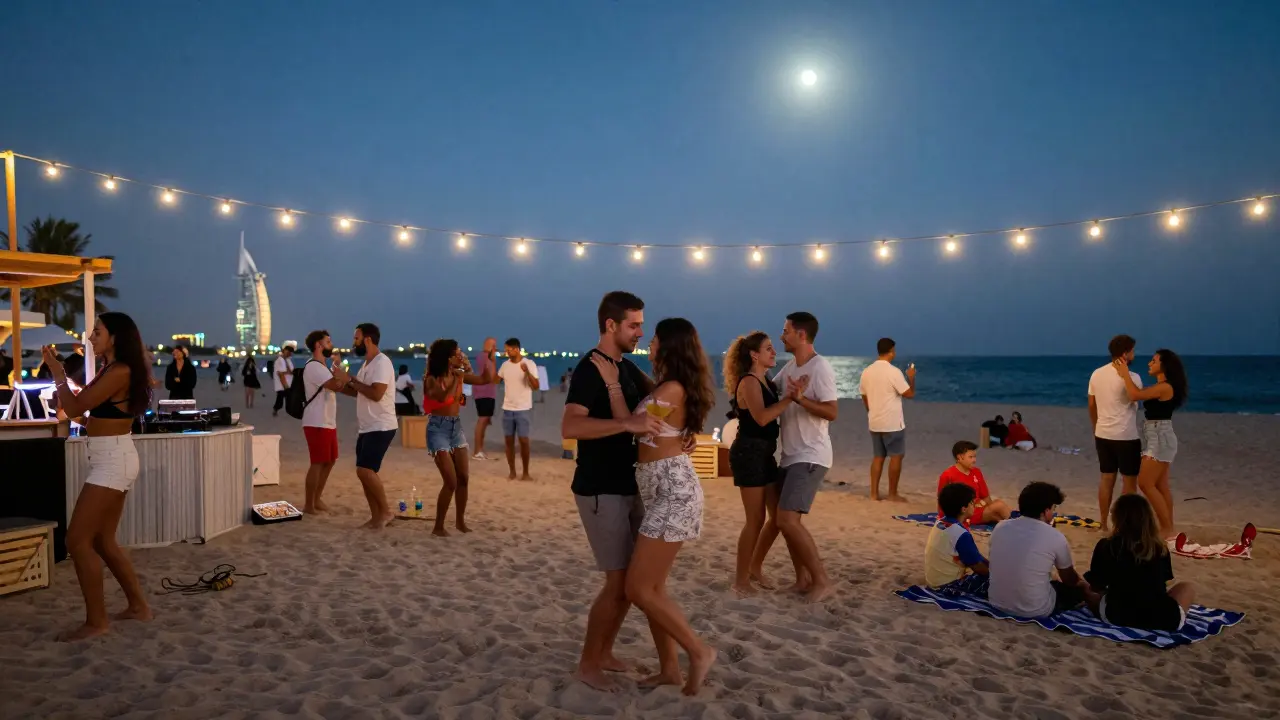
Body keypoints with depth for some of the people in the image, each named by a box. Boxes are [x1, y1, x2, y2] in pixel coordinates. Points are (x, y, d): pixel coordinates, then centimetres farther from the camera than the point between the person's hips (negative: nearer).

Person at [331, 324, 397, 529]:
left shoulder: (381, 362, -16)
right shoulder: (366, 364, 16)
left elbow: (376, 394, -26)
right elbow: (358, 392, 22)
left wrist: (350, 379, -19)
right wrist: (342, 382, 6)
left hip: (380, 427, -10)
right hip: (366, 427, 10)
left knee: (365, 470, -16)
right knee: (364, 472, 9)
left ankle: (386, 512, -3)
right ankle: (376, 516, 16)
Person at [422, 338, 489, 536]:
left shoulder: (458, 375, 3)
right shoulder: (432, 379, -13)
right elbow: (445, 398, -30)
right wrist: (458, 377, -25)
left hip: (456, 427, 7)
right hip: (439, 429, -6)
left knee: (464, 478, 8)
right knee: (451, 482, -10)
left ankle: (460, 520, 24)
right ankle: (438, 527, 3)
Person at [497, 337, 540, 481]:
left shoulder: (529, 364, -8)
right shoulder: (505, 365, 6)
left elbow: (536, 386, -14)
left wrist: (527, 372, -29)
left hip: (523, 409, -4)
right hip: (507, 409, 4)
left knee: (523, 440, -3)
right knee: (509, 440, 5)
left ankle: (525, 472, 8)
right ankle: (512, 471, 14)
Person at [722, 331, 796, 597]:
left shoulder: (766, 382, 14)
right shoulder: (749, 382, -14)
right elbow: (761, 417, -28)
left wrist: (792, 395, 5)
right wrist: (791, 397, -27)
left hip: (765, 453, 10)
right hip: (749, 453, -10)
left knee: (777, 515, 13)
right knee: (756, 519, -4)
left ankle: (753, 568, 27)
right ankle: (741, 579, 8)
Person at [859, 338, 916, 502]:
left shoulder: (867, 372, 5)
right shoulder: (893, 372, -15)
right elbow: (910, 394, -11)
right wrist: (911, 377, 6)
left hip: (874, 423, 7)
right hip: (893, 423, -6)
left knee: (878, 457, 12)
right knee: (896, 457, 3)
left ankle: (874, 493, 12)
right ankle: (893, 494, 5)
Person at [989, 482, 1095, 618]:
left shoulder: (1000, 527, -2)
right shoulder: (1056, 538, -12)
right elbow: (1070, 579, 7)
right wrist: (1082, 584, 32)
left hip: (997, 603, 4)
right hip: (1035, 611, -4)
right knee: (1081, 589, 20)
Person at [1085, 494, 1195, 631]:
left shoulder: (1105, 546, -5)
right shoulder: (1160, 548, 0)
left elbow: (1095, 586, 5)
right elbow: (1161, 583, 15)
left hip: (1116, 617, -1)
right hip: (1164, 620, 1)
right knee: (1187, 588, 28)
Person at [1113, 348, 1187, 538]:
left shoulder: (1165, 387, -18)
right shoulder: (1160, 387, 13)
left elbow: (1134, 395, -25)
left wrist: (1125, 374, -16)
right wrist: (1124, 374, 12)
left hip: (1160, 438, -10)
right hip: (1158, 438, 10)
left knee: (1145, 483, -8)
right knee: (1160, 486, 11)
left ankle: (1167, 529, -2)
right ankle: (1168, 528, 16)